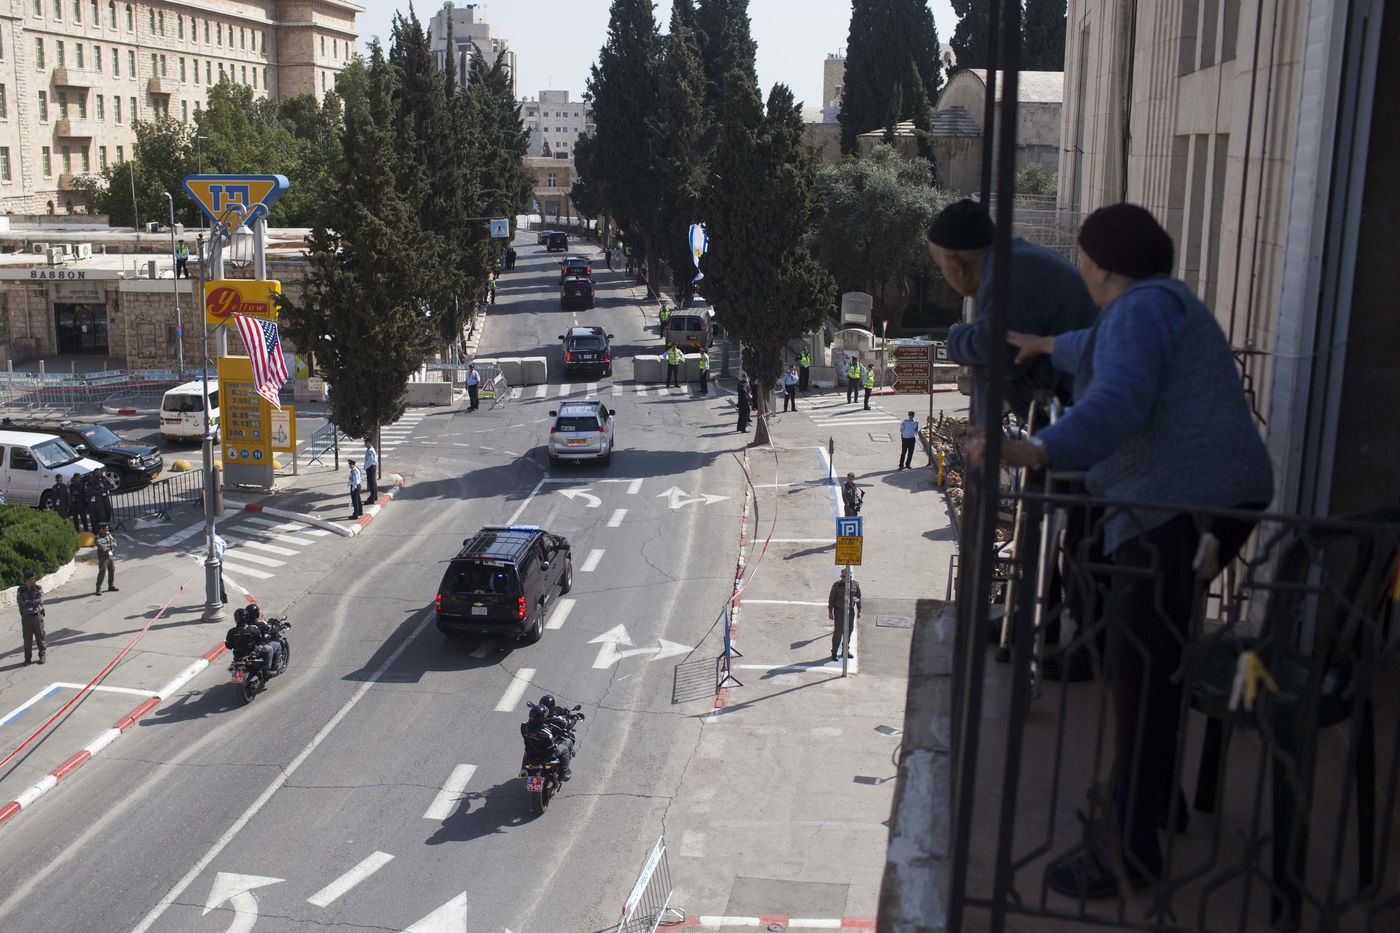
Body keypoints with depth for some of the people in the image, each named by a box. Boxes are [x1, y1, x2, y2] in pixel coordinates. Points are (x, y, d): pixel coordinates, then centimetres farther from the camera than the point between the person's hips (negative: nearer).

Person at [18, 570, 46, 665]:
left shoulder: (38, 588, -3)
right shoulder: (20, 590, -2)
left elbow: (40, 600, -17)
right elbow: (20, 602, -15)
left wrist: (28, 602, -19)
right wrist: (34, 602, -20)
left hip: (37, 616, 0)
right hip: (26, 617, 0)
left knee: (40, 636, 4)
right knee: (27, 638, 4)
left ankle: (43, 656, 15)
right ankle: (28, 658, 14)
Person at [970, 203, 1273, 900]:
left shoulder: (1141, 307, -8)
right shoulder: (1163, 306, 23)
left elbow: (1117, 403, -27)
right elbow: (1105, 352, 47)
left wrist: (1033, 451, -41)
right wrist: (1048, 345, 64)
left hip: (1179, 509, -11)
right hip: (1214, 502, 11)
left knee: (1140, 670, -11)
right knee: (1158, 658, 20)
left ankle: (1131, 848, -7)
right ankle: (1156, 794, 32)